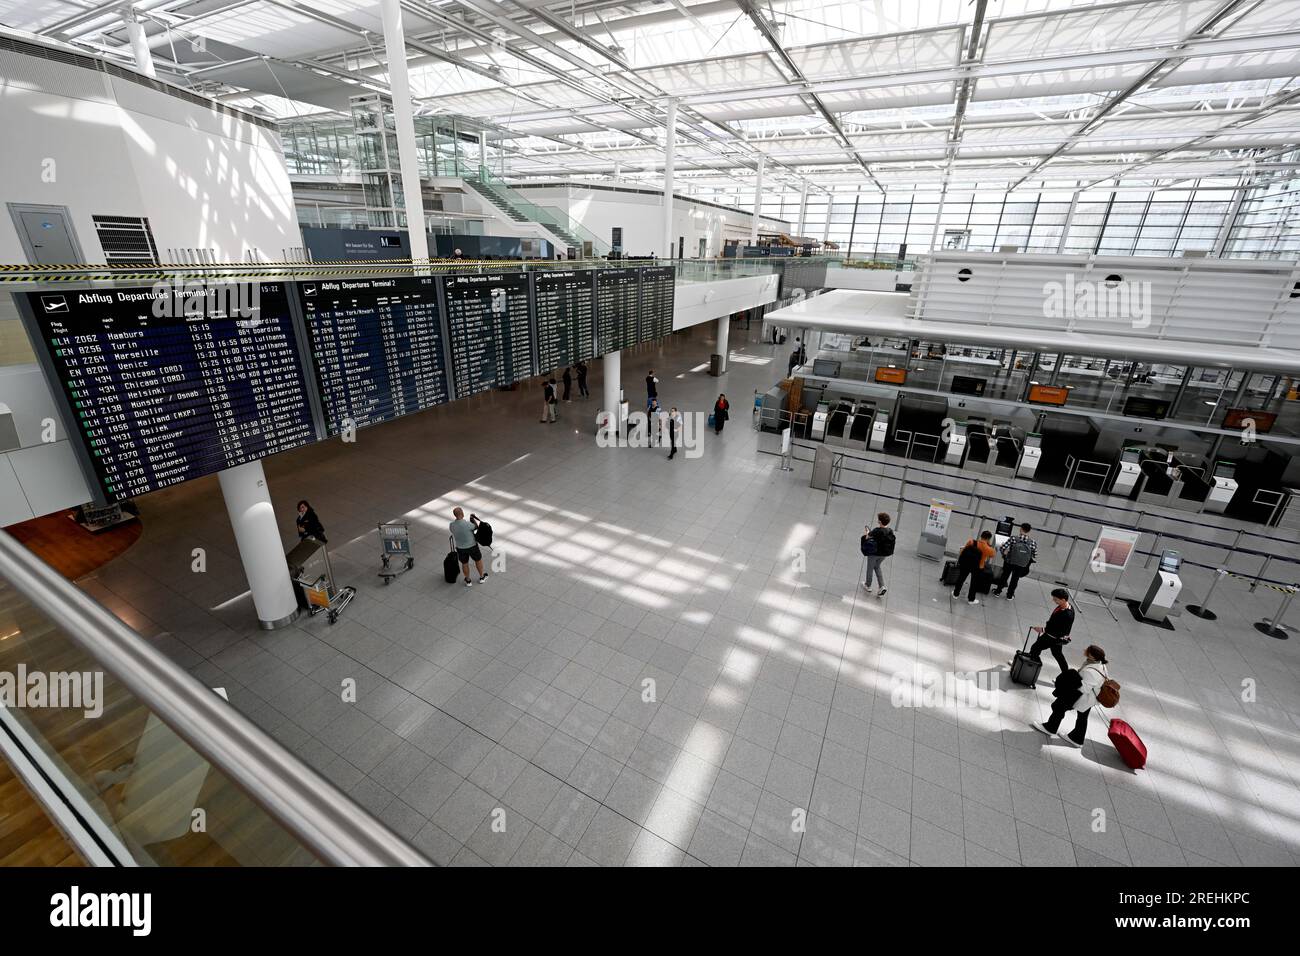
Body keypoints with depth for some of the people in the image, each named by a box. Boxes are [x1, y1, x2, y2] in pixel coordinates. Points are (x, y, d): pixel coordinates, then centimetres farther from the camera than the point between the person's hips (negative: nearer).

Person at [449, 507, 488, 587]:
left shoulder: (451, 525, -18)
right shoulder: (467, 524, -33)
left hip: (460, 548, 3)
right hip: (472, 546, -3)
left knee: (464, 563, 25)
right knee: (478, 560, 24)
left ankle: (468, 581, 42)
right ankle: (482, 577, 43)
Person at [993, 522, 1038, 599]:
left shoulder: (1013, 539, -18)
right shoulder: (1033, 542, -15)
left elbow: (1002, 549, -17)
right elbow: (1035, 557, -8)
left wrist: (1005, 554, 4)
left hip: (1009, 562, -1)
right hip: (1021, 566, 1)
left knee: (1004, 576, 23)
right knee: (1015, 579, 22)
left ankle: (998, 591, 36)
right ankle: (1009, 595, 38)